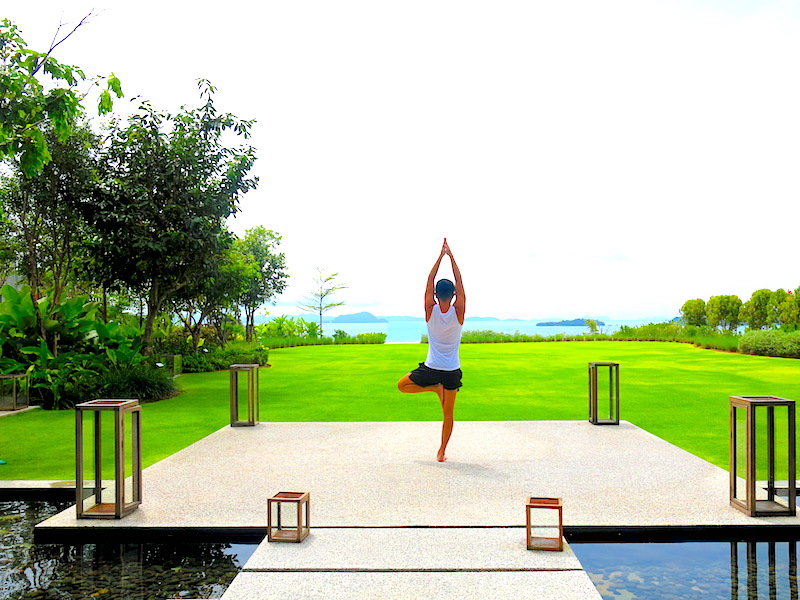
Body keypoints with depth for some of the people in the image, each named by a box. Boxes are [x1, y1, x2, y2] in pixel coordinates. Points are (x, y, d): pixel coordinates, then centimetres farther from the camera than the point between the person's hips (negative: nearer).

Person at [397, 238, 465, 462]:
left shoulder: (431, 311, -13)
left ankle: (435, 388, 5)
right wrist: (451, 256, -1)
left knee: (402, 385, 22)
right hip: (452, 372, 1)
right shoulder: (458, 312, -13)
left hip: (431, 368, -1)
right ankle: (442, 452, 15)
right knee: (448, 413, 13)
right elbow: (459, 282, -4)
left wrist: (441, 256, -2)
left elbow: (429, 280, -6)